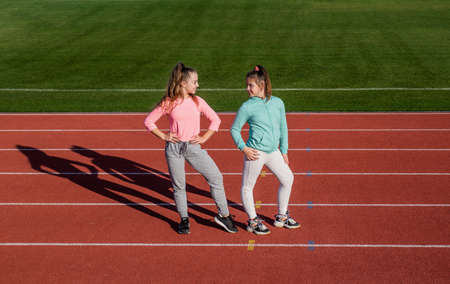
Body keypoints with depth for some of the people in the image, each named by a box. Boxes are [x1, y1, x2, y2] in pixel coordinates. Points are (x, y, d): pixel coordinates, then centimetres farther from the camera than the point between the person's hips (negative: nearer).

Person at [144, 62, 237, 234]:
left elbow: (215, 119, 11)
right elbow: (148, 121, 3)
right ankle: (184, 219, 25)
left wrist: (204, 137, 0)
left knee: (215, 177, -5)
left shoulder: (197, 102, 2)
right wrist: (163, 136, -5)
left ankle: (224, 215, 9)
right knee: (178, 186, 6)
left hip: (193, 147, 2)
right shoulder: (168, 103, -4)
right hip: (174, 148, -2)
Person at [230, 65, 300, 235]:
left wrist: (284, 151, 14)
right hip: (256, 152, -5)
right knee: (247, 186, 1)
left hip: (273, 151, 5)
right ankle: (253, 221, 20)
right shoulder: (247, 107, -8)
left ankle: (282, 217, 30)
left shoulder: (277, 103, 5)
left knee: (287, 178, 13)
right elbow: (235, 129, -1)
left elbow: (283, 128, 13)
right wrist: (243, 148, -12)